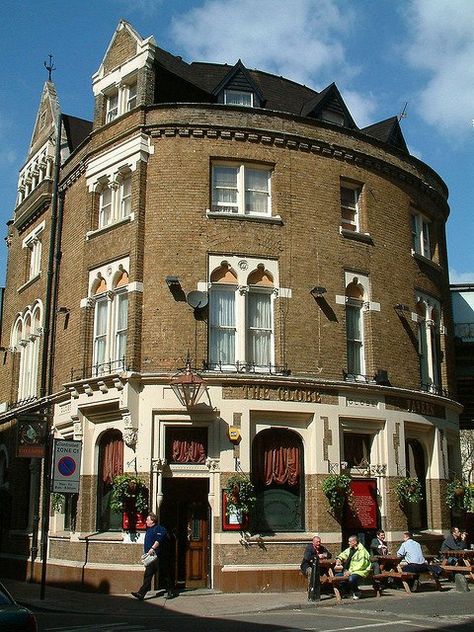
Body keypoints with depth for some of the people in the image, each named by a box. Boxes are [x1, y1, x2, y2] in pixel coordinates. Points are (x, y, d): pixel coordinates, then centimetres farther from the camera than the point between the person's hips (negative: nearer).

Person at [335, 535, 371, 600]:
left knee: (351, 579, -35)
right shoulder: (350, 549, 11)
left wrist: (350, 571, -23)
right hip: (350, 571, 8)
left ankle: (357, 593, -5)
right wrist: (339, 558, 6)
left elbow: (361, 565, -21)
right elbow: (344, 554, 28)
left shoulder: (362, 551, -16)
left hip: (360, 571, -8)